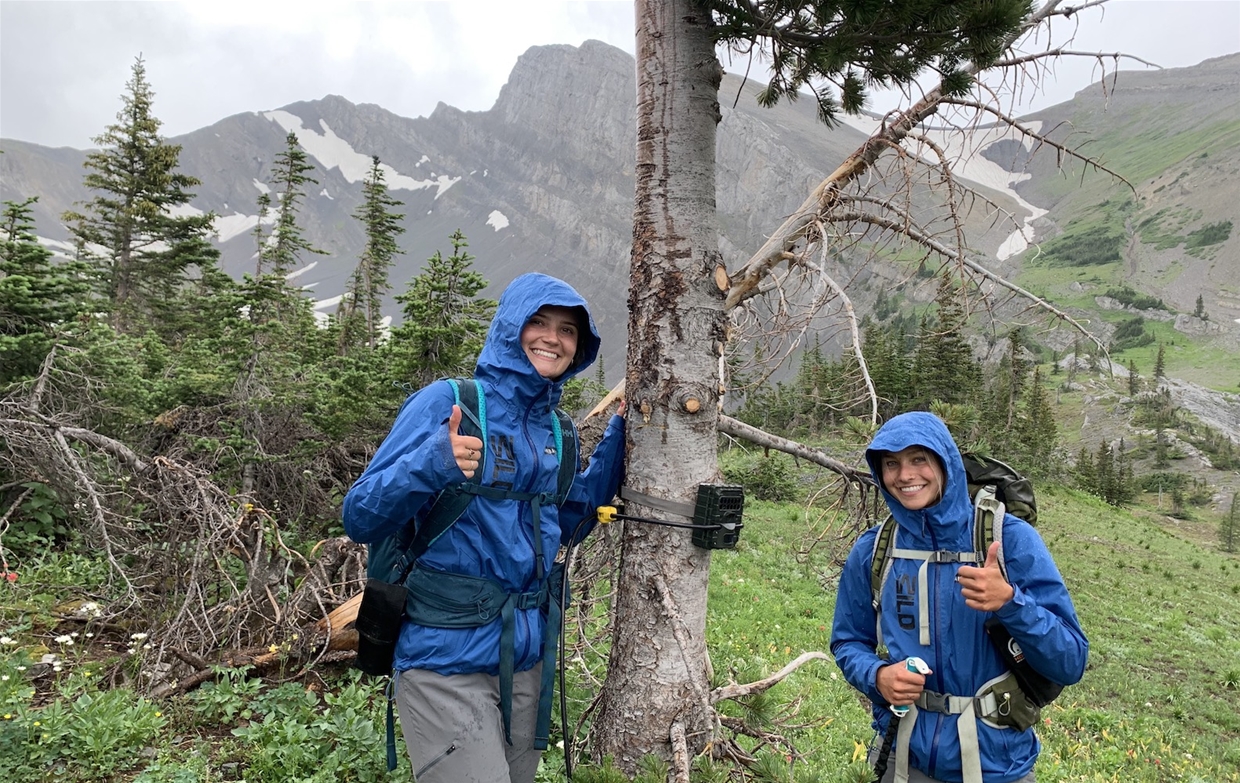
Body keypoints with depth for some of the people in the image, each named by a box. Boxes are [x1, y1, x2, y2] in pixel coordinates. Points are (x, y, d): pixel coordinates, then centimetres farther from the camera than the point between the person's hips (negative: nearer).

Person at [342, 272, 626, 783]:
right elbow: (360, 520, -14)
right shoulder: (446, 403, -12)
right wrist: (432, 464, -33)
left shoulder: (555, 429, 6)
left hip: (526, 654, 7)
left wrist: (619, 437, 7)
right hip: (448, 654, -6)